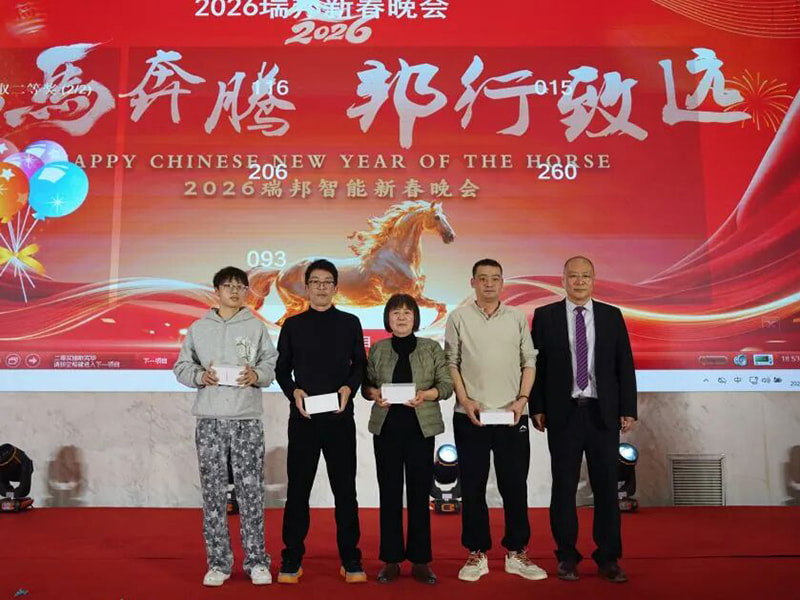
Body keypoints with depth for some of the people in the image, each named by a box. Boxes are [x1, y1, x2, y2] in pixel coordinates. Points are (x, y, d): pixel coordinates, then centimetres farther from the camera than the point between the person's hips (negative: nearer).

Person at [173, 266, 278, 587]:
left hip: (247, 418, -1)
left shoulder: (256, 327, 7)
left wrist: (256, 375, -13)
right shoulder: (199, 327, 10)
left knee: (251, 491, 1)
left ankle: (256, 561, 12)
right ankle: (218, 563, 15)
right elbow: (182, 367, 11)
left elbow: (273, 365, 6)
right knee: (213, 493, 4)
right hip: (210, 419, 1)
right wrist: (200, 376, -8)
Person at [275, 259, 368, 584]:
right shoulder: (293, 325, 7)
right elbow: (282, 368, 7)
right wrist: (293, 392, -11)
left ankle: (351, 560, 13)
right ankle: (292, 560, 15)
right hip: (303, 416, 0)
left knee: (345, 488, 4)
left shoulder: (350, 323, 7)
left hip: (340, 416, 0)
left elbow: (360, 364, 8)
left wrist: (348, 388, -11)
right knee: (298, 488, 5)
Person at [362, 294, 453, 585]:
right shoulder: (377, 349, 7)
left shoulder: (432, 348, 3)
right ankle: (391, 560, 15)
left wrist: (426, 394, -17)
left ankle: (420, 561, 13)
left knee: (420, 494, 3)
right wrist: (374, 394, -12)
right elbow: (366, 385, 10)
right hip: (386, 428, 1)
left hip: (421, 428, -1)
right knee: (389, 494, 5)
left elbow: (447, 384, 0)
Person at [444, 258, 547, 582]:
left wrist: (522, 399, -5)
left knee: (515, 485, 6)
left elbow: (529, 361, 7)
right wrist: (464, 400, -7)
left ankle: (517, 553, 18)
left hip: (512, 416, 1)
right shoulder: (458, 317, 3)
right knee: (472, 487, 6)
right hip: (470, 416, -1)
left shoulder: (517, 318, 7)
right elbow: (451, 362, 2)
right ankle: (477, 554, 17)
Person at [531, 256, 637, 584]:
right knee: (564, 486, 6)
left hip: (603, 413, 1)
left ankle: (608, 557, 18)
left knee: (606, 486, 6)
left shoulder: (612, 316, 6)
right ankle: (567, 556, 19)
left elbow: (625, 365, 6)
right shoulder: (545, 316, 2)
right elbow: (536, 364, 1)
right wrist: (537, 408, -4)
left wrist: (628, 409, 1)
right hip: (563, 413, -1)